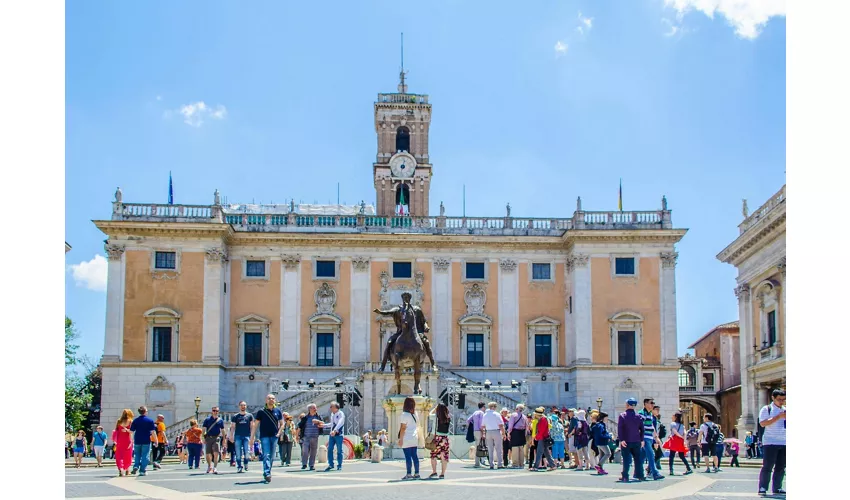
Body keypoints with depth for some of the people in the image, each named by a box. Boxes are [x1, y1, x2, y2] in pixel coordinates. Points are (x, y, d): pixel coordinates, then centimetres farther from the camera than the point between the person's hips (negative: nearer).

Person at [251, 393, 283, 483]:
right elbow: (255, 425, 2)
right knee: (266, 455, -14)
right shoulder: (261, 412, 1)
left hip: (274, 436, 3)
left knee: (272, 457, 7)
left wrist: (279, 433, 0)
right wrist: (252, 437, -3)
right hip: (264, 436, -3)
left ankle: (267, 473, 19)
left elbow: (282, 423, 16)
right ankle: (267, 474, -22)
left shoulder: (277, 411, 8)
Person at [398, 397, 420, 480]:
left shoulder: (405, 414, -11)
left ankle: (409, 474, -6)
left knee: (408, 456, -5)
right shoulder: (415, 415, 10)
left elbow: (403, 428, -14)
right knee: (414, 456, 10)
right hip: (414, 439, 7)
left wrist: (400, 439, -12)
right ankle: (416, 473, 12)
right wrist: (418, 438, 20)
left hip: (407, 439, -7)